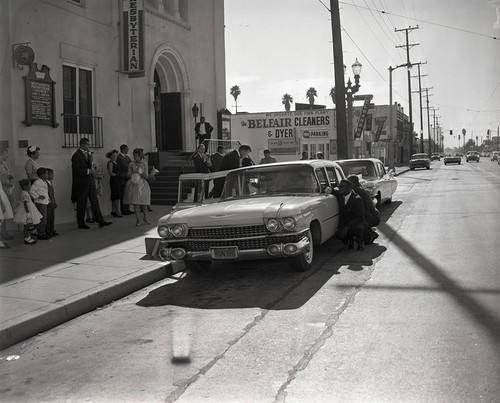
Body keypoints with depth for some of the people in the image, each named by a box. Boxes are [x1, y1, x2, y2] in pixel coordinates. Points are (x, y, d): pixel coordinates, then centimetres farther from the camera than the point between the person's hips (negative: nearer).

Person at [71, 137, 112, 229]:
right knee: (81, 203, 3)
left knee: (95, 201, 4)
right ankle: (81, 224, 13)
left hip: (90, 181, 7)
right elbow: (75, 170, -18)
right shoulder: (76, 155, -12)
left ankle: (101, 221, 3)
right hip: (82, 182, -7)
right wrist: (88, 171, -19)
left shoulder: (88, 153, 13)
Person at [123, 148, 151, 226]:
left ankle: (145, 218, 23)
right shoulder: (131, 164, 3)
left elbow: (146, 176, -2)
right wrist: (133, 172, -18)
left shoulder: (144, 165, 1)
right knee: (135, 203, -4)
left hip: (142, 185, 0)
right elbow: (129, 175, 1)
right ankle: (137, 220, 5)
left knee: (144, 203, 4)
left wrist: (140, 171, -16)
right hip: (134, 184, 0)